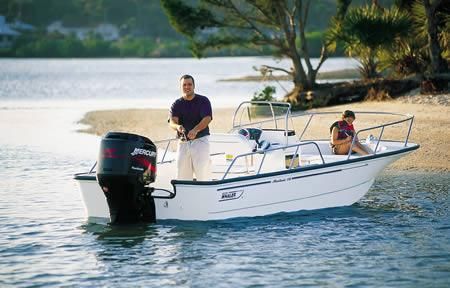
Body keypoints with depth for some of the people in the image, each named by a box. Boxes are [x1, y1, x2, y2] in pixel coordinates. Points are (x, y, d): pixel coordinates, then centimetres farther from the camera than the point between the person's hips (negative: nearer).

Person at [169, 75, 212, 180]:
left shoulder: (203, 101, 2)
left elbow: (207, 118, -12)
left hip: (200, 140, -3)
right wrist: (177, 126, -33)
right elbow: (172, 121, -7)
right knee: (182, 175, 3)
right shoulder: (176, 104, 8)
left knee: (203, 173, -11)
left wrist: (195, 130, -31)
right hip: (183, 143, 3)